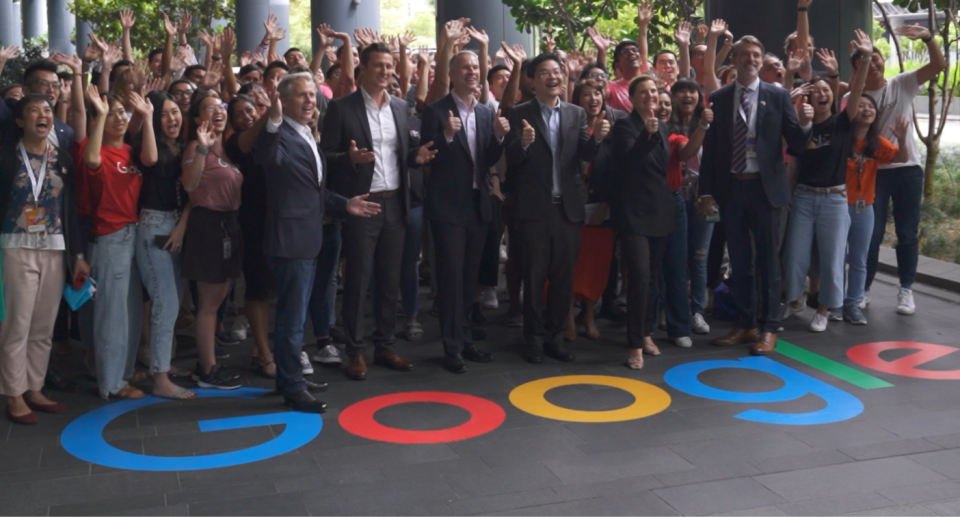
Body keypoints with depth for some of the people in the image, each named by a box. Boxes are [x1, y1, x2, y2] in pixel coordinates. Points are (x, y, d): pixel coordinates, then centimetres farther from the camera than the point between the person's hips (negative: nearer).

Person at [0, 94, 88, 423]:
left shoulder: (63, 159, 9)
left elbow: (71, 209, 10)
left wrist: (78, 254, 7)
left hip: (55, 249, 4)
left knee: (44, 326, 8)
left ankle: (34, 389, 18)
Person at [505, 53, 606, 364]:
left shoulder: (577, 113, 8)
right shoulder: (520, 115, -3)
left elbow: (586, 155, -2)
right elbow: (512, 160, -12)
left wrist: (597, 137, -23)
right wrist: (523, 143, -32)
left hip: (568, 206, 4)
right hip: (534, 207, -3)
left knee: (564, 276, 9)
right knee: (534, 275, 5)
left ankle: (555, 336, 21)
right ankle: (534, 338, 15)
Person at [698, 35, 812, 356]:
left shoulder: (778, 96, 0)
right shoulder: (718, 99, 5)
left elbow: (796, 146, -1)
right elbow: (710, 148, 4)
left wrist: (805, 124, -21)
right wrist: (707, 191, 0)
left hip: (765, 188, -2)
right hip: (730, 188, 2)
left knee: (768, 260, 3)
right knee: (739, 261, 11)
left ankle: (769, 328, 11)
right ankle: (745, 325, 23)